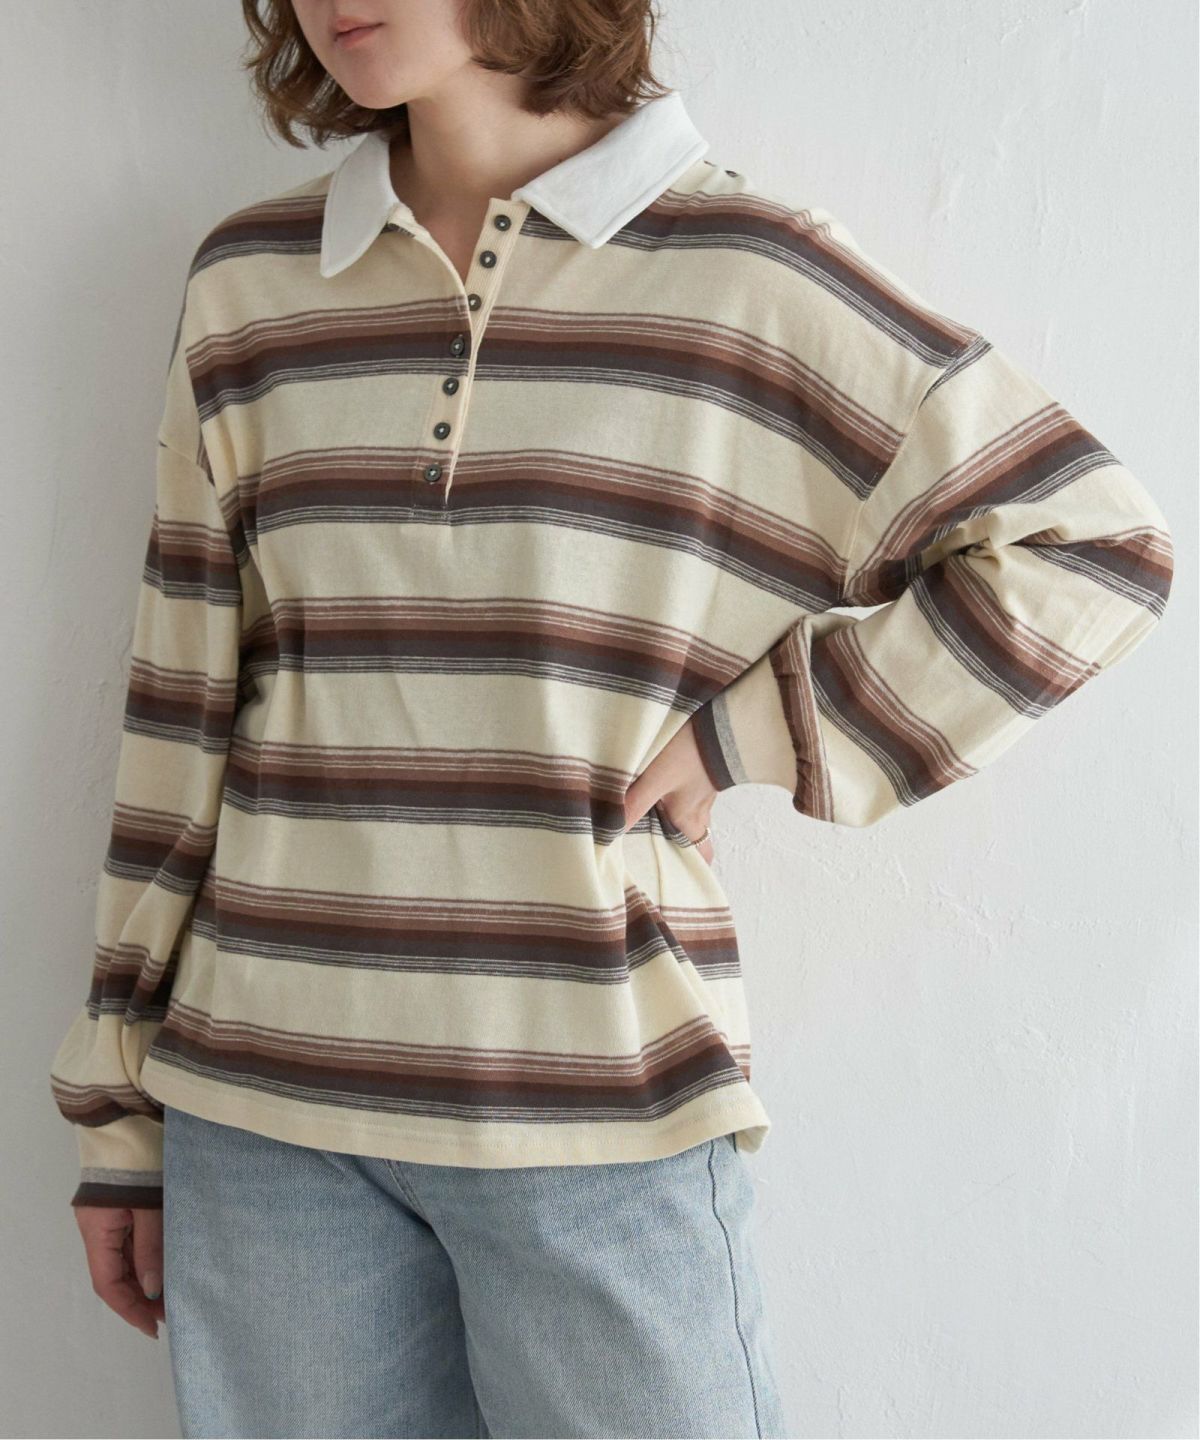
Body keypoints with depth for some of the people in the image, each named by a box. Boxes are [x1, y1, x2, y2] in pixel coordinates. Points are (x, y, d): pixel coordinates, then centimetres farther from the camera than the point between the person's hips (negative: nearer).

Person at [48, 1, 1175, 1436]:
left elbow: (1091, 541, -1)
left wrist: (748, 737, -7)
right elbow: (183, 705, 9)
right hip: (264, 1105, 3)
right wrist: (120, 1109, 10)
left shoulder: (746, 269, -3)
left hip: (599, 1109, -3)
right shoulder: (248, 282, 8)